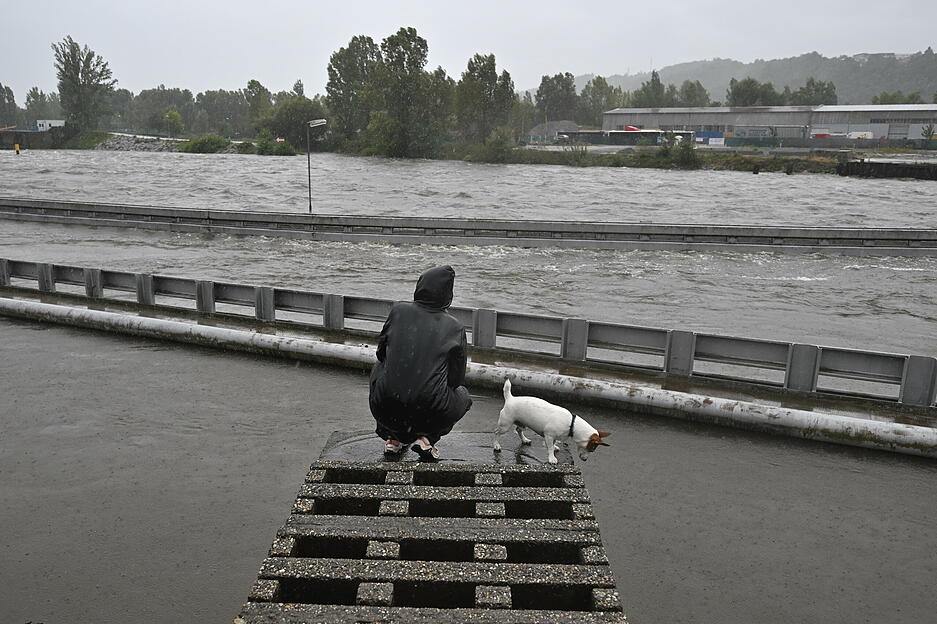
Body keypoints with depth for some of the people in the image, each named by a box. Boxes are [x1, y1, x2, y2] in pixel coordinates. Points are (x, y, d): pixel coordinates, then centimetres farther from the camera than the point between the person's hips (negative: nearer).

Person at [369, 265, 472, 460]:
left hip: (385, 411, 2)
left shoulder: (399, 310, 4)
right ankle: (426, 438, 8)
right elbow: (457, 379, 10)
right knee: (463, 395, 31)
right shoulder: (455, 328, 2)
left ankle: (393, 438, 28)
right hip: (430, 415, -1)